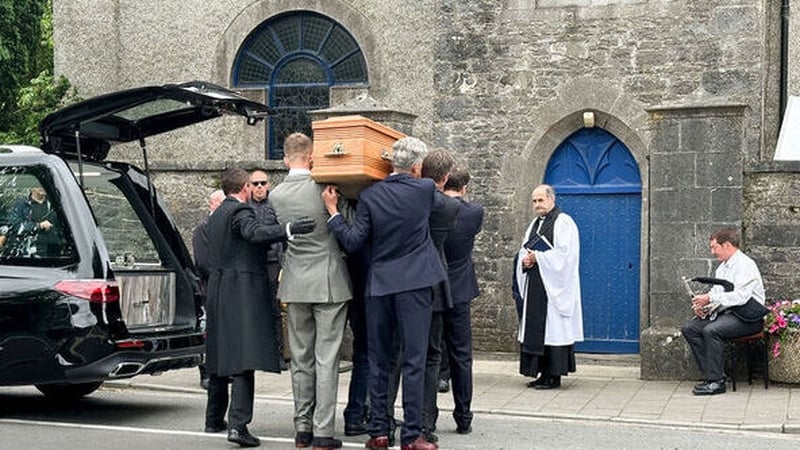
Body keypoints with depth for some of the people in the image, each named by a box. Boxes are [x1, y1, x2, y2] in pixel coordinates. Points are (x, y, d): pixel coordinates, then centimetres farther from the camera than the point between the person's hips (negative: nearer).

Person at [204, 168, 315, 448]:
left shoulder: (215, 217, 19)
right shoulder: (240, 211, -9)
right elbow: (255, 233, -30)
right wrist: (289, 230, -40)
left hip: (219, 293, 9)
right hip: (244, 292, -9)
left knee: (220, 356, 17)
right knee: (244, 359, -12)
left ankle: (214, 418, 27)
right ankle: (238, 424, -19)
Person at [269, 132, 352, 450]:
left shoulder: (276, 195, 1)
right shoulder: (324, 188, -10)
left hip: (296, 284, 4)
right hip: (329, 282, -4)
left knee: (301, 359, 12)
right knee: (326, 360, -1)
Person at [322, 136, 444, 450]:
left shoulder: (370, 196, -3)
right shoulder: (425, 190, -5)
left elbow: (353, 242, -5)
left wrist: (333, 210, 5)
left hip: (378, 285, 2)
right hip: (413, 283, -2)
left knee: (378, 361, 10)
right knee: (414, 361, 1)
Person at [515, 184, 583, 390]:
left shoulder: (563, 222, -7)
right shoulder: (535, 224, 18)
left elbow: (565, 253, -17)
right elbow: (524, 251, 20)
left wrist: (538, 257, -15)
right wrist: (525, 260, -2)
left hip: (553, 287, -8)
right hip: (534, 285, 8)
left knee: (553, 329, -7)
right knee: (536, 330, 8)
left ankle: (554, 376, -3)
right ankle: (544, 373, 13)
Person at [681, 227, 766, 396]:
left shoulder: (745, 265, -12)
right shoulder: (722, 267, 18)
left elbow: (740, 296, -24)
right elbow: (716, 292, 21)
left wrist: (710, 299, -21)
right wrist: (702, 304, 0)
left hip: (747, 317, -9)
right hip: (726, 313, 9)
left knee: (711, 330, -32)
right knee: (689, 329, -7)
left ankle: (716, 381, -25)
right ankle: (711, 374, -8)